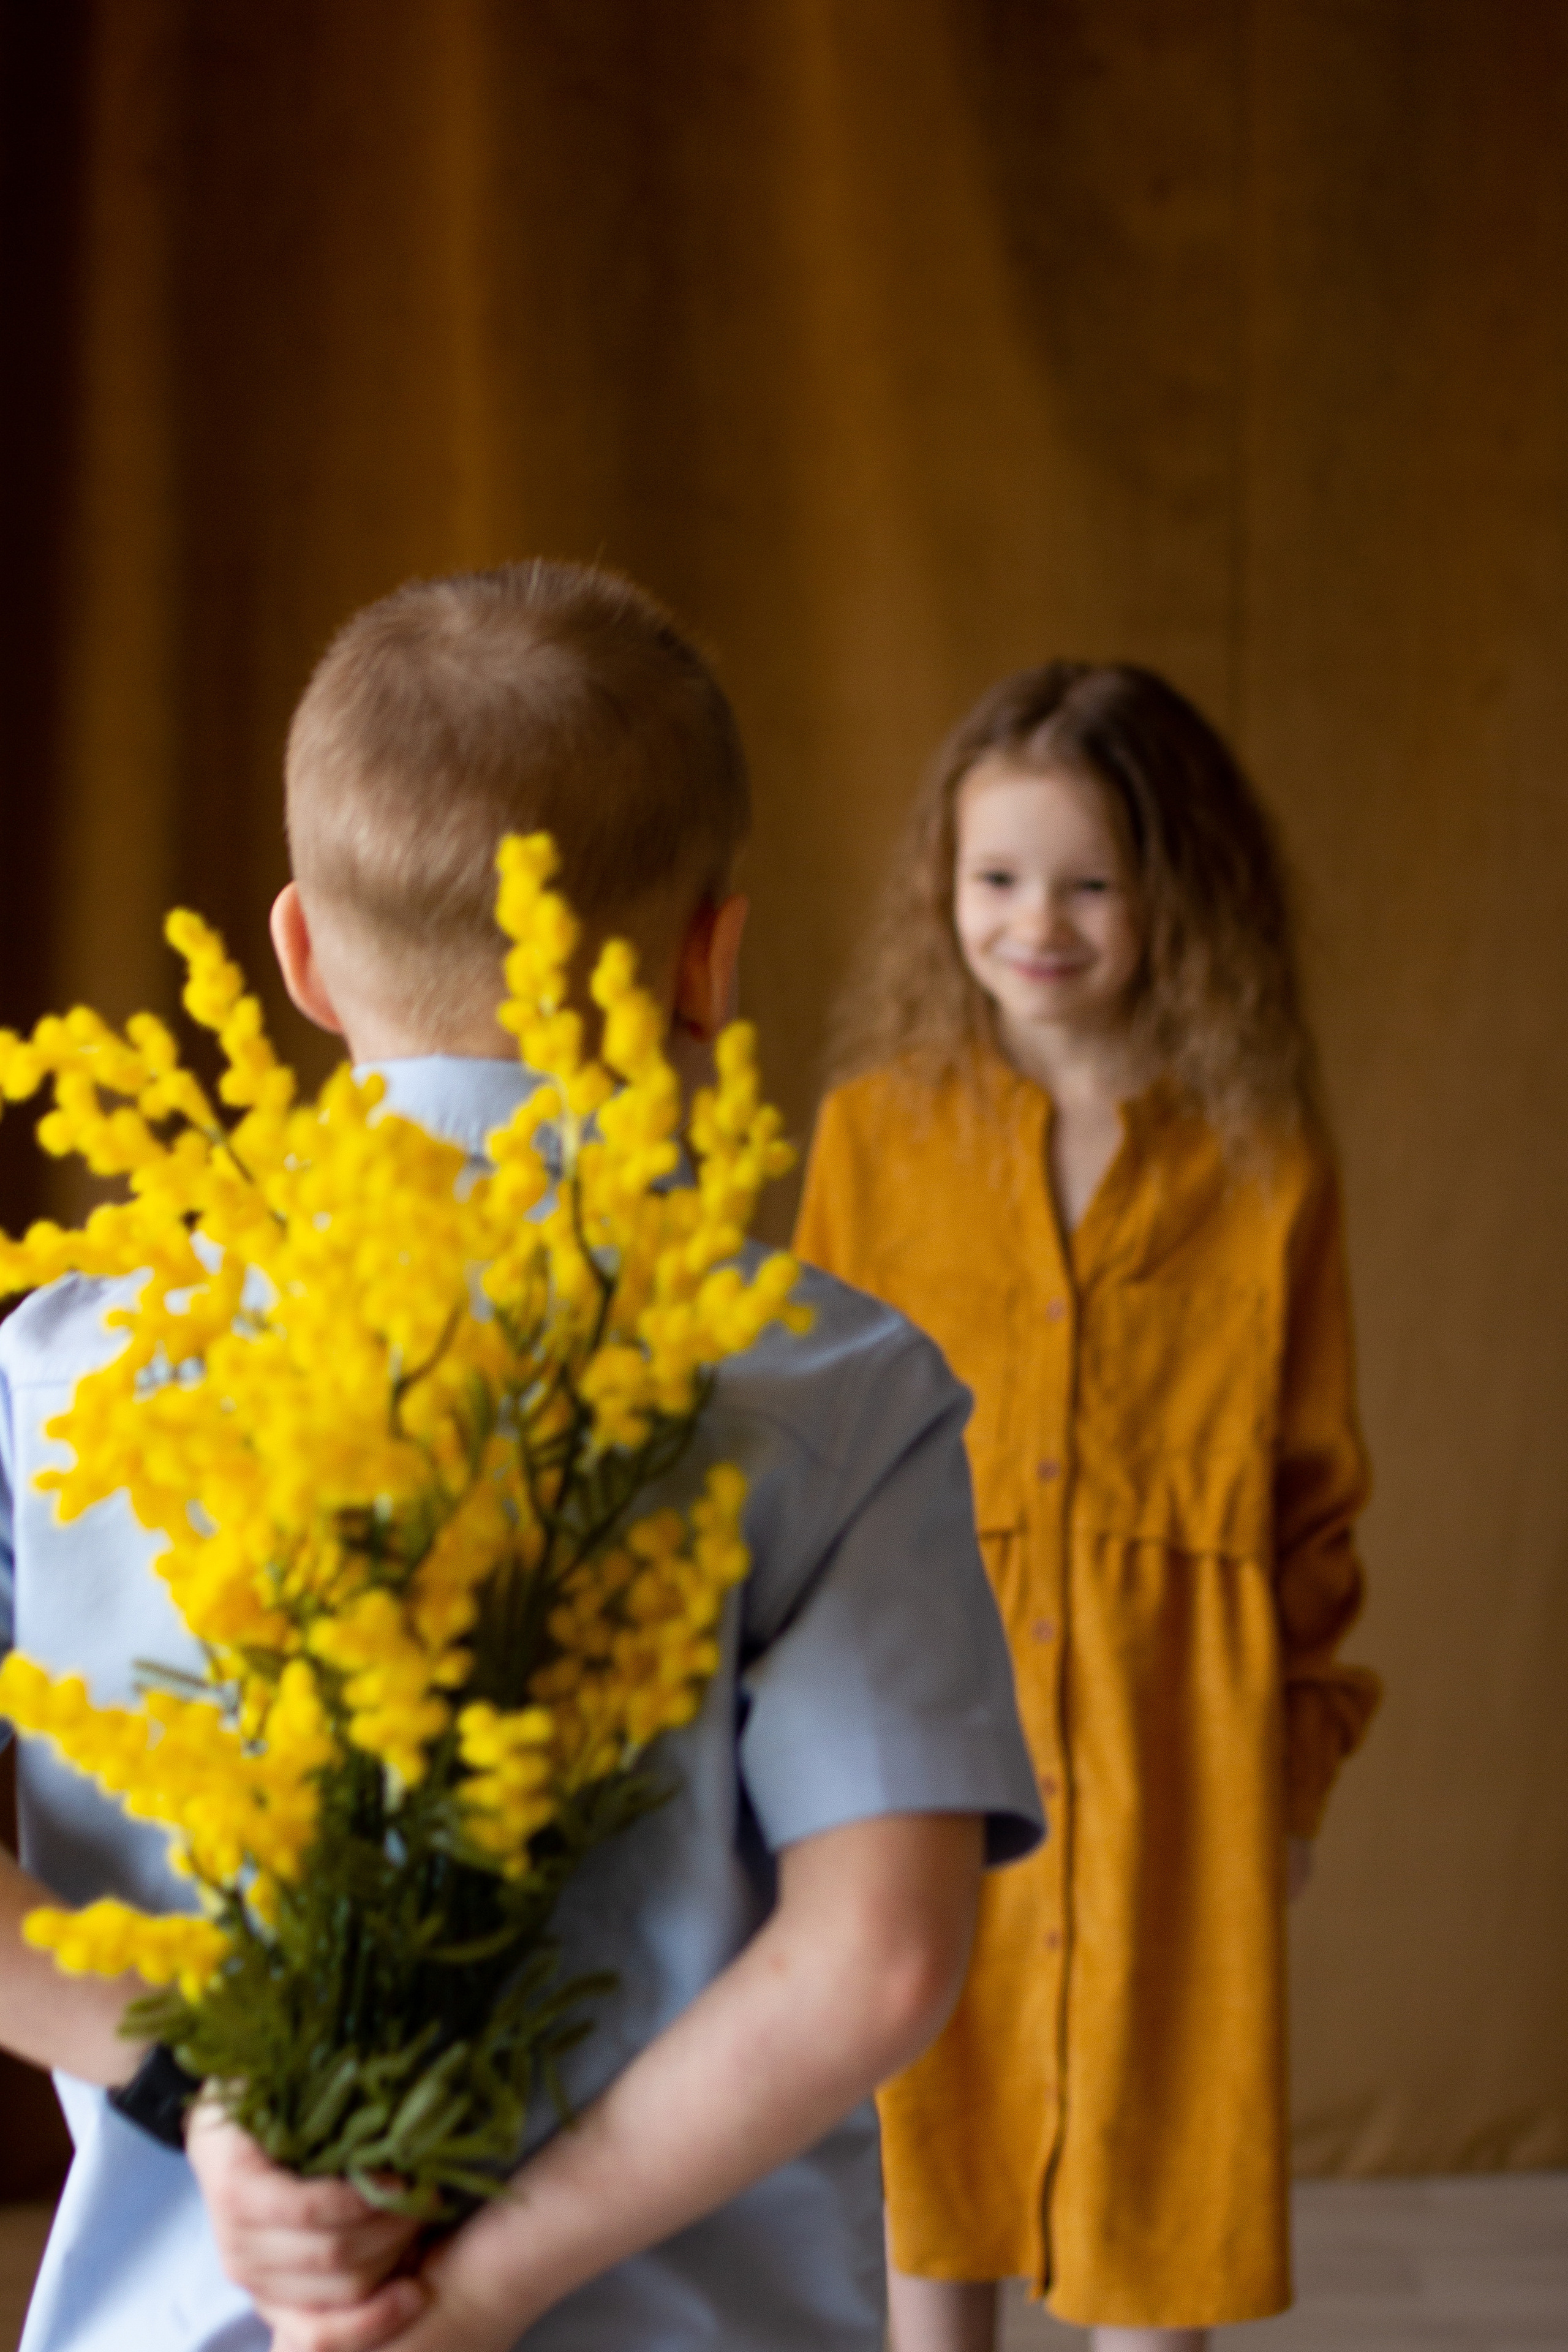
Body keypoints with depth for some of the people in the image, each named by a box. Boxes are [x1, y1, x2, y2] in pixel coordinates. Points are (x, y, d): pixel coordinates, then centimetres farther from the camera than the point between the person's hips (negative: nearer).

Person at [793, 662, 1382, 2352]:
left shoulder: (1266, 1164, -1)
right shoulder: (876, 1130, 1)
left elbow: (1314, 1490, 5)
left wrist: (1300, 1759, 4)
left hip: (1170, 1750, 0)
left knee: (1155, 2186, 8)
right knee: (925, 2173, 10)